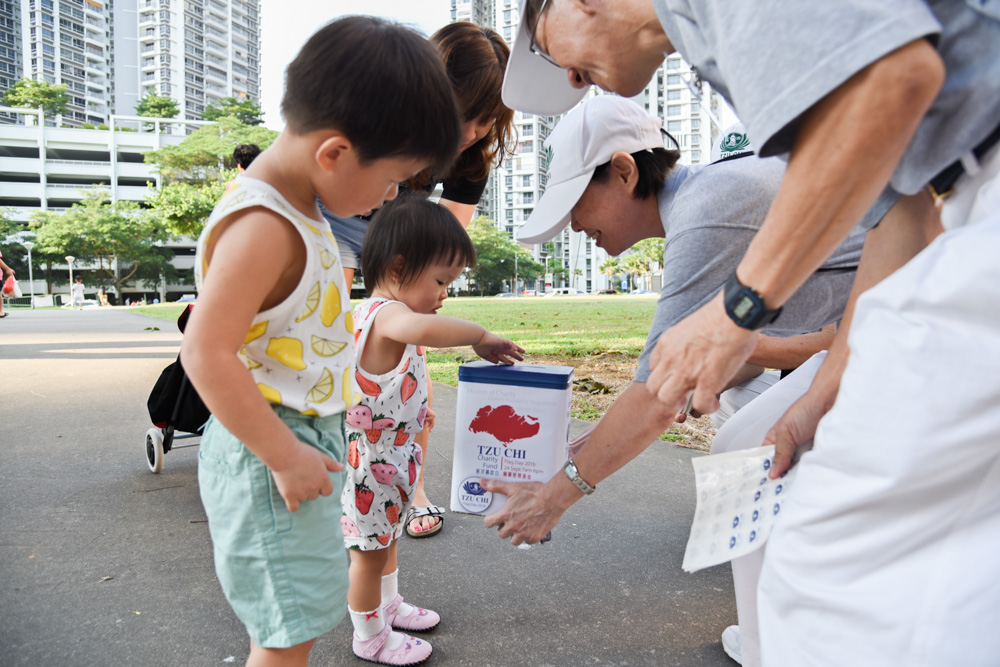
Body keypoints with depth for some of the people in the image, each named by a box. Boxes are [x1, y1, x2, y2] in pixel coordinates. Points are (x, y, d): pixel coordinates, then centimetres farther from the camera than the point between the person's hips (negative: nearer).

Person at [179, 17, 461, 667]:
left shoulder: (297, 205, 7)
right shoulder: (261, 228, -25)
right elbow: (206, 354, -28)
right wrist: (283, 456, -23)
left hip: (306, 438, 9)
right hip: (270, 453, -9)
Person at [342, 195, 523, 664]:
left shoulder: (376, 312, 7)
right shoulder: (388, 313, -27)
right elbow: (422, 330, -52)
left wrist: (415, 413, 18)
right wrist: (480, 336, -38)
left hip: (390, 455, 10)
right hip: (372, 459, -10)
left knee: (385, 538, 27)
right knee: (370, 550, 9)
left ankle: (389, 606, 47)